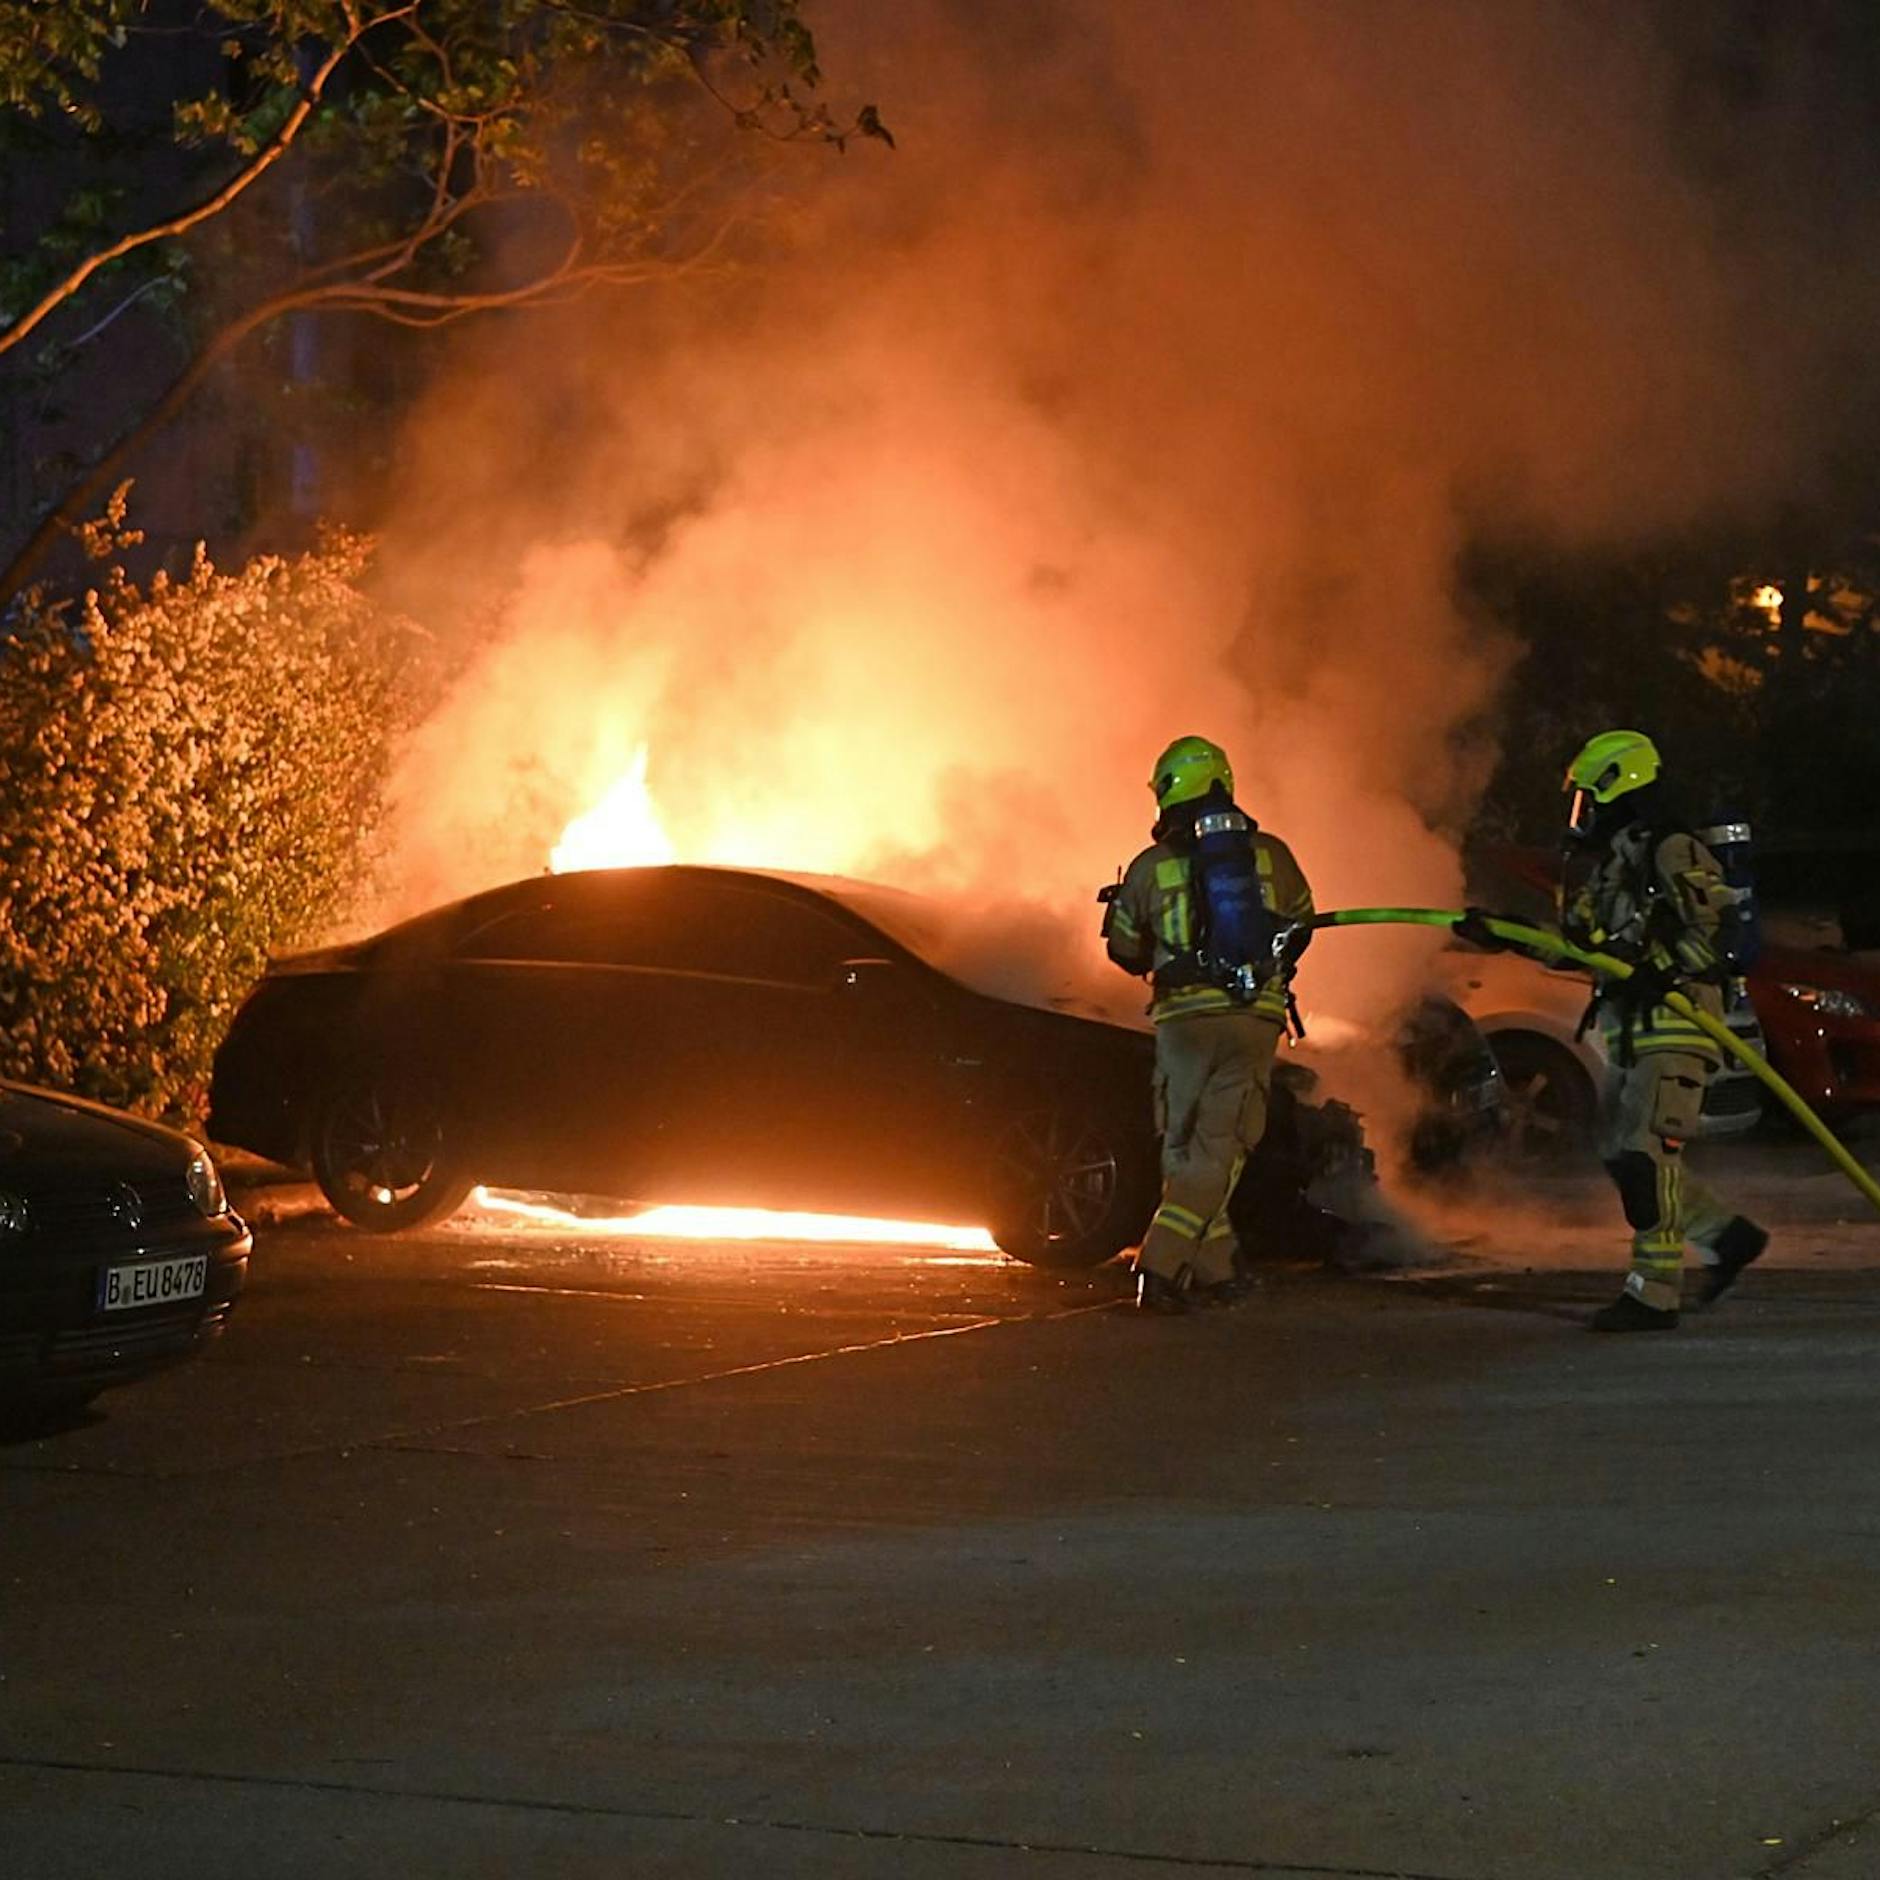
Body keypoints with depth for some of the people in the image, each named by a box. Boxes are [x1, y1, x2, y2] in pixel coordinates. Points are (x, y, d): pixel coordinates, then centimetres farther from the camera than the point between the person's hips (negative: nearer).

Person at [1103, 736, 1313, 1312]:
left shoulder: (1151, 866, 0)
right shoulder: (1271, 854, 5)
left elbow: (1125, 951, 11)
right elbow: (1301, 927, 20)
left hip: (1184, 1015, 0)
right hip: (1257, 1018, 0)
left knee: (1185, 1147, 13)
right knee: (1219, 1148, -1)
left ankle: (1215, 1269, 14)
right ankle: (1163, 1265, -15)